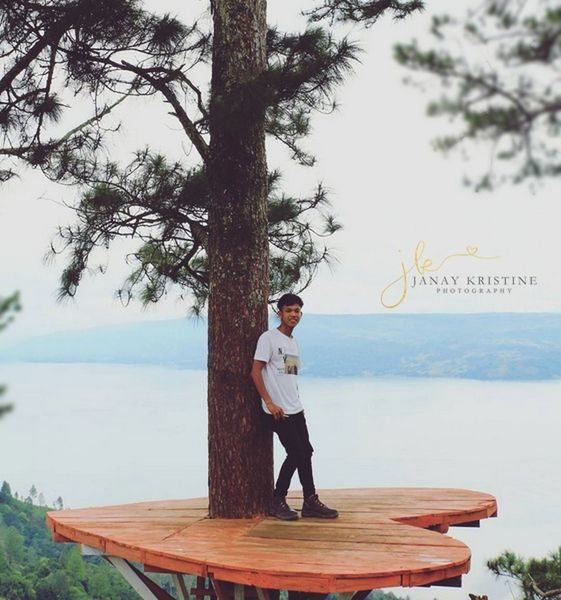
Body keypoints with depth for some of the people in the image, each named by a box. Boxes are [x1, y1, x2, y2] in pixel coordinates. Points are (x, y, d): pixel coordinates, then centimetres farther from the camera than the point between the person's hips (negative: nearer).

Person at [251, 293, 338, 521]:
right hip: (278, 411, -8)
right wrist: (270, 403, -18)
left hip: (296, 410, 8)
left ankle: (310, 502, 15)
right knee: (297, 453, -9)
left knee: (304, 453, 7)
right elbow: (256, 372, -14)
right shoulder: (268, 338, -8)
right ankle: (278, 501, 3)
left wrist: (296, 402, 14)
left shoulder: (294, 342, 17)